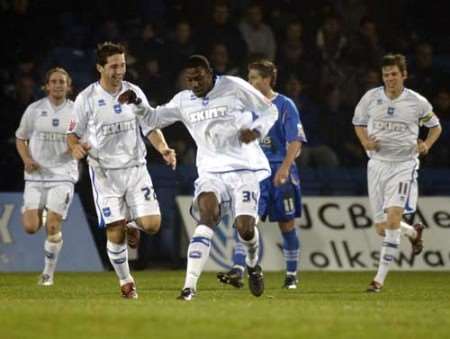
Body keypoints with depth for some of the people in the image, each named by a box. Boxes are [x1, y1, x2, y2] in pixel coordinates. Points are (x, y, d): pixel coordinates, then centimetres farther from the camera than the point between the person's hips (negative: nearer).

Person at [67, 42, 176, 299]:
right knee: (115, 233, -6)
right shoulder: (86, 99, -5)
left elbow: (150, 128, 5)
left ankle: (131, 225, 26)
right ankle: (126, 281, 14)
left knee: (152, 224, -10)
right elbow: (73, 133, 3)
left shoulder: (134, 92, 1)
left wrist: (164, 149, -13)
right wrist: (76, 146, -20)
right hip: (105, 172, -2)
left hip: (135, 168, 2)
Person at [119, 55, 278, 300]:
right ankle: (190, 285, -33)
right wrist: (137, 104, -1)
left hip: (244, 169, -2)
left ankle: (252, 264, 24)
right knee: (207, 216, -24)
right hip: (211, 170, 2)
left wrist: (256, 131, -16)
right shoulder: (183, 101, 7)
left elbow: (269, 111, 3)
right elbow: (154, 119, 19)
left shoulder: (234, 88, -5)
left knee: (245, 227, -15)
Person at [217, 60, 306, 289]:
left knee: (287, 225, 6)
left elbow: (295, 141, -9)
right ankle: (237, 270, -21)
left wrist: (285, 167, -21)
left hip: (280, 171, -3)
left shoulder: (285, 106, -4)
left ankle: (291, 276, 18)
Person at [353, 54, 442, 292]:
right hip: (377, 163, 3)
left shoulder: (417, 102, -3)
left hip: (404, 164, -3)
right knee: (382, 228, 5)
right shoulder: (371, 98, 0)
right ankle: (414, 232, 41)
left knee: (393, 218, -21)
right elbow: (358, 122, 17)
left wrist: (426, 144, -6)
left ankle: (380, 278, -18)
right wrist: (365, 142, -3)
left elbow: (435, 126, 14)